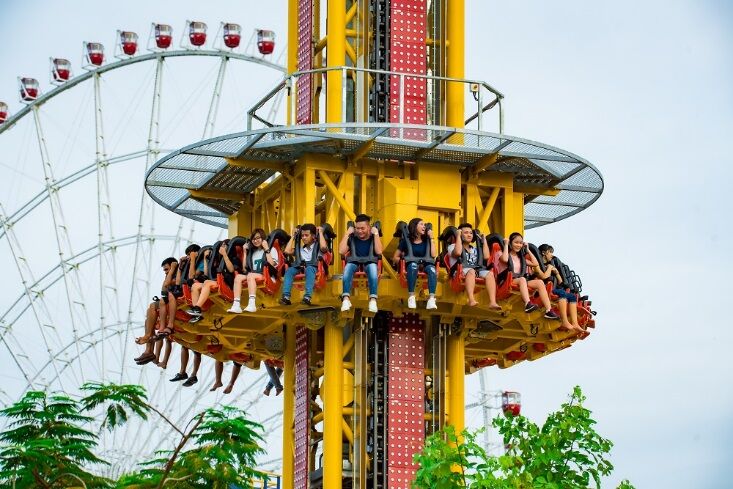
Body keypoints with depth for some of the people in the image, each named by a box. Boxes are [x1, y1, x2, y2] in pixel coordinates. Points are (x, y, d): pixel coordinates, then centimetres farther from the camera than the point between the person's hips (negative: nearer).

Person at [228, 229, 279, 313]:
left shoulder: (271, 250, 8)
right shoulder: (252, 251, 22)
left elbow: (272, 265, -10)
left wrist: (267, 249, -9)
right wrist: (245, 252, 15)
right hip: (252, 275, 5)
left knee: (250, 276, -35)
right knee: (238, 277, -24)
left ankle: (252, 305, -51)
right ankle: (236, 305, -40)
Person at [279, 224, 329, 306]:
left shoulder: (318, 247, 16)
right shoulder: (300, 248, 29)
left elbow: (324, 247, -7)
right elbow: (287, 251, 17)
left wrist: (320, 233, 5)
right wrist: (293, 236, 25)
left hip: (313, 267, -4)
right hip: (300, 267, 4)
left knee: (309, 269, -39)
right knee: (289, 270, -27)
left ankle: (307, 297, -54)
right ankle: (286, 297, -42)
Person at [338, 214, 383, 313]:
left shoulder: (373, 237, 5)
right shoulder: (352, 238, 5)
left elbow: (379, 251, -12)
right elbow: (341, 251, -7)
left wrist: (376, 234, -10)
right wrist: (347, 234, -4)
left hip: (369, 262, -1)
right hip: (354, 262, 1)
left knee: (372, 268, -36)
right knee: (348, 267, -34)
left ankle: (373, 300, -42)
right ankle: (346, 299, -44)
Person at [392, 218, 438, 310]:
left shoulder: (427, 240, 17)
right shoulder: (406, 240, 11)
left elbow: (433, 255, 1)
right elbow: (395, 257, 11)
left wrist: (431, 238, 5)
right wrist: (402, 261, -9)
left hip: (425, 264, 2)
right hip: (411, 263, -2)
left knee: (432, 269, -35)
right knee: (413, 266, -40)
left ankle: (431, 299, -53)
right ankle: (411, 297, -47)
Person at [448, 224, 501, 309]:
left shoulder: (475, 249, 32)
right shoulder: (453, 246, 17)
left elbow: (486, 256, 14)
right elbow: (458, 252, -8)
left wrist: (483, 239, 21)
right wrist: (458, 236, 3)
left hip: (478, 270, 5)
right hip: (461, 271, -5)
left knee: (489, 274, -27)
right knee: (471, 271, -39)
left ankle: (492, 302, -43)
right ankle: (471, 300, -58)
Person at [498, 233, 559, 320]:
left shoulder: (521, 258, 26)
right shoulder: (507, 255, 8)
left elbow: (536, 264, 19)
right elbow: (505, 259, -18)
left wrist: (527, 250, 21)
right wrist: (506, 245, -5)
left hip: (521, 282, 6)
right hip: (508, 282, -6)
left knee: (540, 282, -18)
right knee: (522, 279, -37)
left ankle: (548, 311, -31)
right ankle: (528, 304, -60)